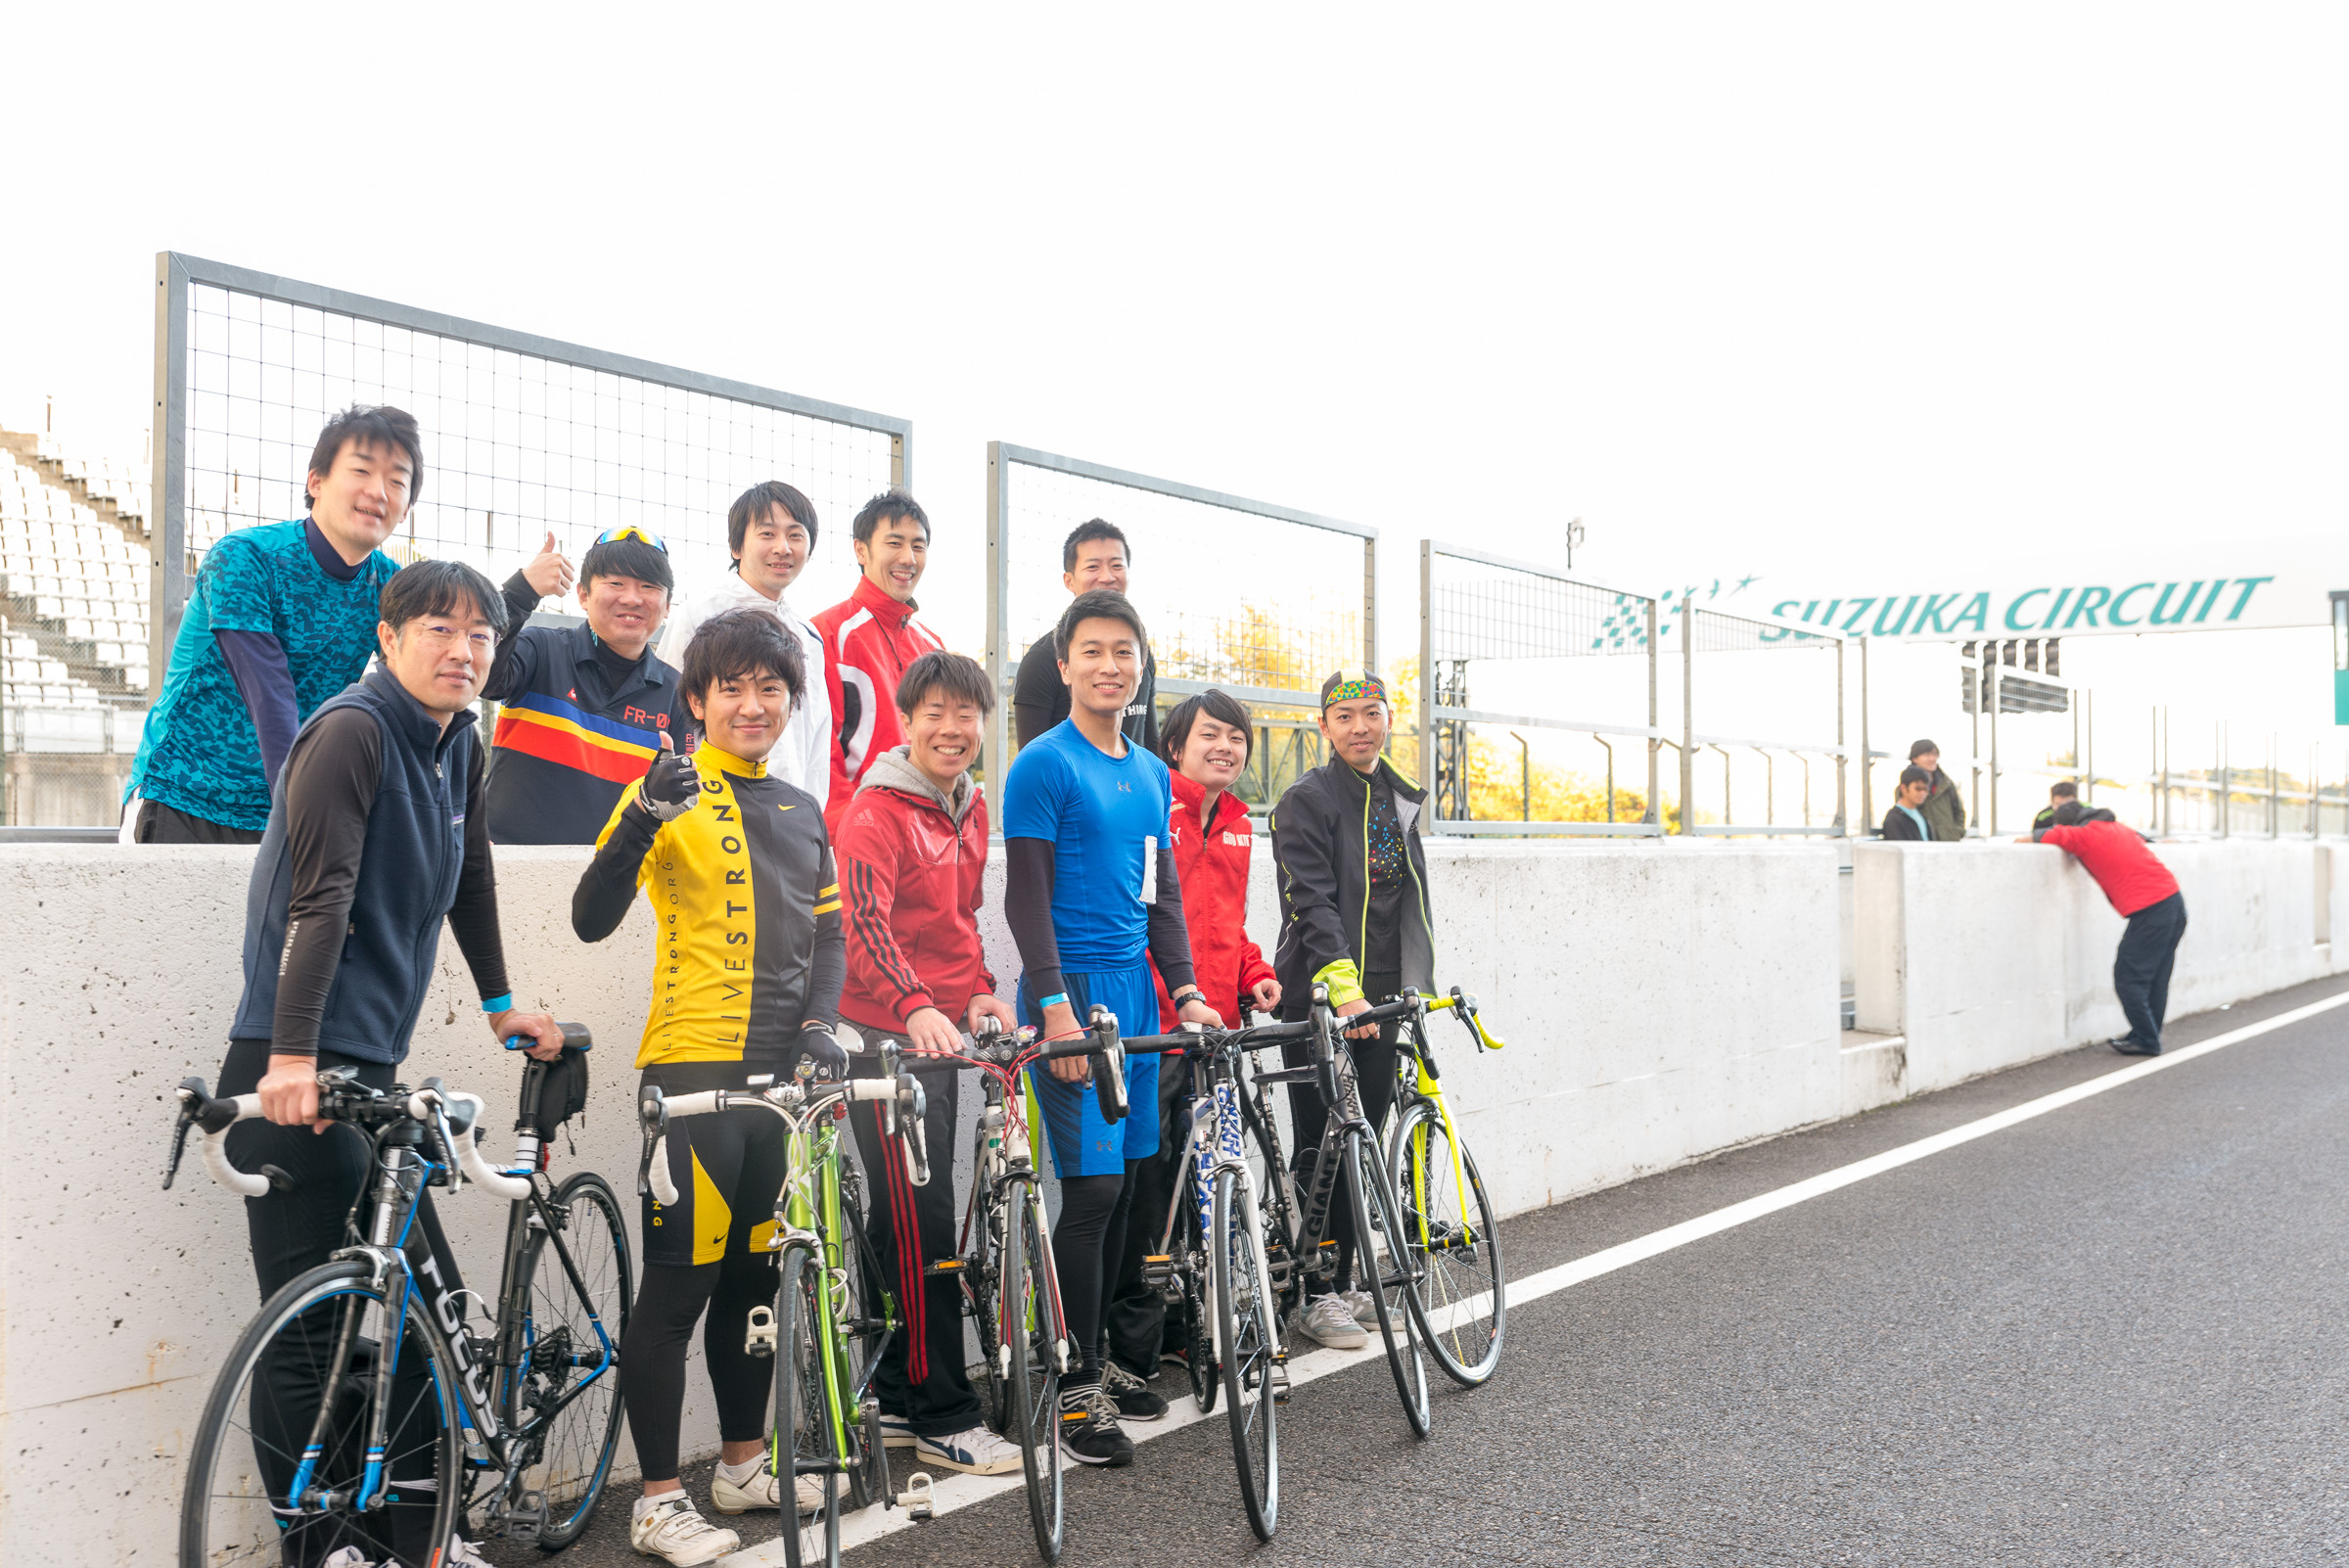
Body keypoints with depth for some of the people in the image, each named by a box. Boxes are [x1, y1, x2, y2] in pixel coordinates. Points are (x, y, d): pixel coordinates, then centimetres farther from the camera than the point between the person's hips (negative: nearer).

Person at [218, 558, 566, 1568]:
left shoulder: (458, 748, 11)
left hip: (369, 1067, 8)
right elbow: (317, 898, -22)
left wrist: (501, 1006, 29)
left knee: (429, 1306, 11)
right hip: (293, 1081, -8)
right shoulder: (350, 731, -12)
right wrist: (293, 1059, -29)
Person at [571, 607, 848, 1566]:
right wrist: (641, 818, -30)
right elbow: (592, 919, -15)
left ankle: (743, 1465, 31)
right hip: (694, 1065, -6)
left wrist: (820, 1024, -3)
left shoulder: (803, 814, 15)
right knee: (679, 1283, -2)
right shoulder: (673, 794, -5)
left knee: (756, 1274, 16)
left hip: (782, 1071, 6)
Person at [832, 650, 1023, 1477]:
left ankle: (894, 1401, 24)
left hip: (947, 1031, 8)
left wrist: (978, 991, 5)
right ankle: (944, 1419, 5)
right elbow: (865, 921, -25)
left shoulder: (971, 809, 13)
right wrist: (917, 1007, -39)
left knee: (908, 1224, 14)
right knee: (922, 1228, -4)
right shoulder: (876, 810, -12)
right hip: (888, 1036, -8)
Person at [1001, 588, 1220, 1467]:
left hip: (1135, 988, 7)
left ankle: (1099, 1359, 22)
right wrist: (1055, 1005, -18)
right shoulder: (1043, 767, -6)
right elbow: (1026, 899, -10)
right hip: (1072, 989, -7)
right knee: (1090, 1187, -8)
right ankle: (1075, 1387, 2)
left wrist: (1187, 991, 9)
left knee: (1124, 1182, 10)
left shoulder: (1152, 776, 15)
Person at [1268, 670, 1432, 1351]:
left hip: (1380, 998, 7)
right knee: (1324, 1149, -2)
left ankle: (1346, 1281, 23)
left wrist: (1417, 985, 17)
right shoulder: (1307, 801, -8)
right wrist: (1342, 983, -31)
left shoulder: (1400, 800, 15)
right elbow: (1311, 902, -19)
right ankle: (1317, 1295, 8)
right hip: (1320, 997, -7)